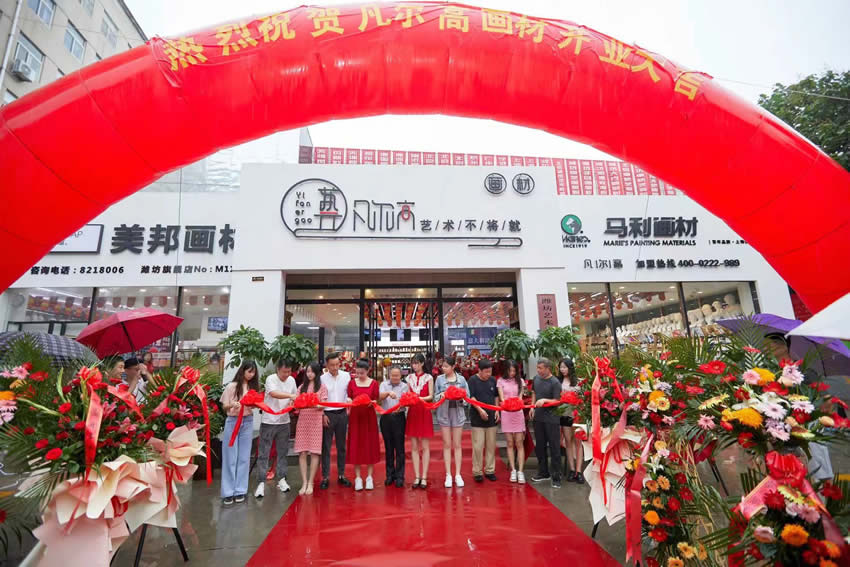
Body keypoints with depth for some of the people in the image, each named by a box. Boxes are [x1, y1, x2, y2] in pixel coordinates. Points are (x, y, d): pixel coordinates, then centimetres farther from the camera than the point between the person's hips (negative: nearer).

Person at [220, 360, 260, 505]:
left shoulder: (253, 386, 5)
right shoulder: (232, 386, -7)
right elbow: (224, 407, -5)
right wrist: (231, 405, -25)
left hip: (248, 422, 4)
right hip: (233, 422, -3)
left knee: (244, 457, 7)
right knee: (230, 457, 2)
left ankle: (240, 490, 16)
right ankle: (228, 492, 10)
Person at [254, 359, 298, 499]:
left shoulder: (291, 380, 2)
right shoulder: (270, 379, -14)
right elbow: (274, 393, -32)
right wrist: (290, 395, -42)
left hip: (284, 421, 5)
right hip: (269, 421, -4)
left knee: (283, 452, 13)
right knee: (263, 453, 1)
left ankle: (282, 479, 25)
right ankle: (261, 483, 9)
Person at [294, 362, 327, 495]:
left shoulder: (322, 387, 2)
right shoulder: (301, 387, 12)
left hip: (316, 422, -3)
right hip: (302, 421, 3)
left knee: (314, 452, -1)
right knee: (302, 452, 0)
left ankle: (310, 483, 8)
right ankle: (304, 483, 7)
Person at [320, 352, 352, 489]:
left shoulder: (346, 376, -1)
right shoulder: (322, 378, -7)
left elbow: (349, 394, 5)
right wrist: (322, 415, -8)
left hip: (342, 414, 2)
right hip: (327, 414, -2)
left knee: (341, 446, 12)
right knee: (326, 447, 4)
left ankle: (341, 474, 24)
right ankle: (325, 477, 14)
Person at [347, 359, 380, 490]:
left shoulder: (374, 383, -2)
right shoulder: (352, 383, 2)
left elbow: (376, 400, -1)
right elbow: (349, 398, 6)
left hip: (369, 417, -1)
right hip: (355, 417, 1)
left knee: (370, 446, 5)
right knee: (356, 446, 3)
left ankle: (369, 477, 17)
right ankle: (358, 477, 14)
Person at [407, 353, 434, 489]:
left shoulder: (428, 377, 0)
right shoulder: (410, 378, 8)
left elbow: (431, 396, -3)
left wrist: (420, 398, -20)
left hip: (425, 413, -3)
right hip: (412, 413, 3)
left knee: (425, 446, 1)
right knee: (414, 447, 5)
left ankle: (424, 477, 7)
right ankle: (417, 477, 12)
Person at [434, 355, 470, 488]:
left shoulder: (461, 379, 0)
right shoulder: (439, 379, 2)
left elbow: (467, 396, 2)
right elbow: (435, 396, 4)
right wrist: (442, 395, -17)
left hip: (457, 412, 0)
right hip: (444, 413, 0)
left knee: (457, 445, 6)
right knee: (447, 445, 5)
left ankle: (458, 475, 14)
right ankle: (448, 475, 13)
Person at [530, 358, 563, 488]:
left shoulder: (555, 383, -15)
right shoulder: (536, 378, 4)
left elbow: (557, 401, -15)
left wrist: (544, 400, -28)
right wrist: (532, 407, 10)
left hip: (551, 420, -6)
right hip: (538, 418, 7)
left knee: (554, 448, 1)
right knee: (540, 447, 17)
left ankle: (556, 477, 11)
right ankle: (543, 472, 33)